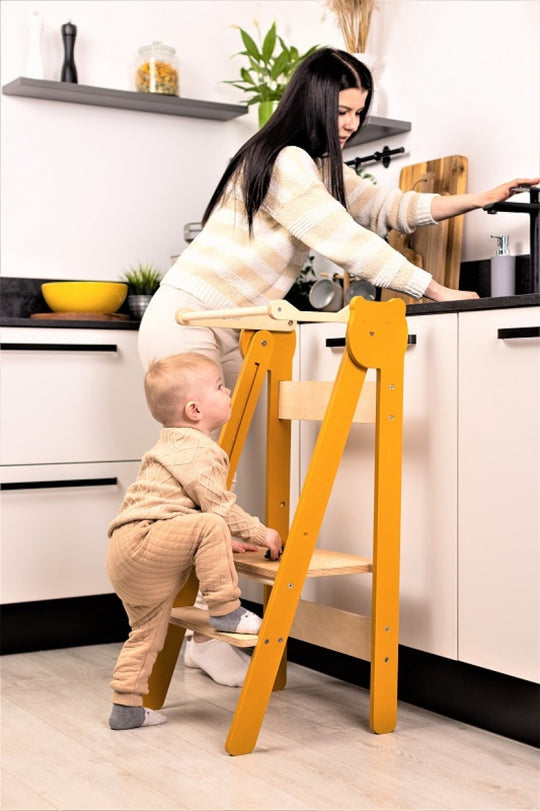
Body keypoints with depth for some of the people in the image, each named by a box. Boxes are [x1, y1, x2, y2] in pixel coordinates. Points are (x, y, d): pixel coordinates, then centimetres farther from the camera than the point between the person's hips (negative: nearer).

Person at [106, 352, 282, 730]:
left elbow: (206, 505, 31)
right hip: (141, 542, -11)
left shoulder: (177, 445, 21)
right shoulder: (198, 452, -13)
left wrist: (230, 539, 29)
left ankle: (126, 707, 25)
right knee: (211, 528, -25)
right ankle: (226, 611, -18)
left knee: (147, 631, 17)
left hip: (129, 557, 11)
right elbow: (220, 508, -15)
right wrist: (260, 534, -3)